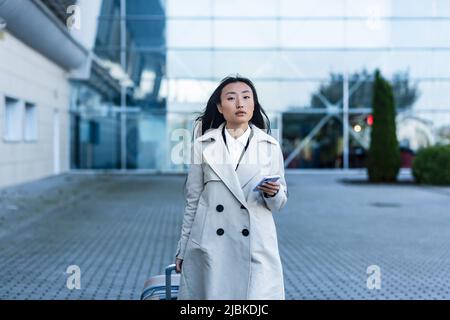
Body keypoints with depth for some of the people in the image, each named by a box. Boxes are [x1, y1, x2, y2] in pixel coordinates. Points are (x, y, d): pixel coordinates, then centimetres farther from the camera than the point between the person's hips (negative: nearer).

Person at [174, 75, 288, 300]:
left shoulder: (270, 146, 6)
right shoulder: (203, 145, 4)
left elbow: (279, 203, 10)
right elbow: (192, 200, 8)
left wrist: (272, 193, -13)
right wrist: (182, 250, 9)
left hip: (255, 246, 0)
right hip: (210, 247, 0)